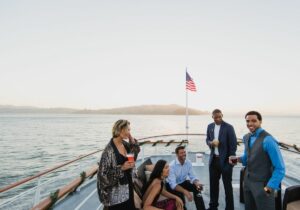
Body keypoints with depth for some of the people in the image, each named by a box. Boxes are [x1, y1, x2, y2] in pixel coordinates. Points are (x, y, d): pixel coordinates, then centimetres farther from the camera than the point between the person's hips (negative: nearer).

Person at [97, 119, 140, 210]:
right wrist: (122, 168, -26)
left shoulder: (125, 144, -2)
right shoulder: (109, 150, -24)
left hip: (127, 184, 7)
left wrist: (132, 140, -3)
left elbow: (136, 152, 14)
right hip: (116, 189, -7)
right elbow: (103, 172, -22)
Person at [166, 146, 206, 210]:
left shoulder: (188, 163, -11)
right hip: (171, 185, -5)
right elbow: (173, 184, -32)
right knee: (180, 194, -33)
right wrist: (184, 191, -45)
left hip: (183, 182, 5)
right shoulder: (172, 165, -28)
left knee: (197, 187, -18)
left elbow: (192, 177, -9)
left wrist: (197, 183, -32)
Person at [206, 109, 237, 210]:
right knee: (213, 184, 15)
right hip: (213, 159, 5)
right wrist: (211, 143, -12)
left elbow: (233, 144, -10)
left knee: (227, 185, 7)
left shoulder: (228, 127, -10)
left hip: (225, 160, -5)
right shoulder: (210, 126, 6)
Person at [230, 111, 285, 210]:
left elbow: (280, 168, -19)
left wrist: (270, 187, -20)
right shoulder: (246, 138, 2)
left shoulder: (268, 140, -21)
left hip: (262, 184, -7)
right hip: (247, 181, 7)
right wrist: (238, 159, -2)